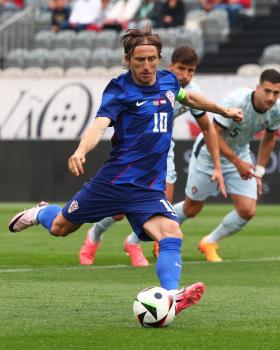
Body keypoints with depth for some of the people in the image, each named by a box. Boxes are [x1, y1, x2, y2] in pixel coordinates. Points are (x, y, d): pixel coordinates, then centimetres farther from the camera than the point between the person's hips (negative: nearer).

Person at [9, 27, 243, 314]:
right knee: (60, 227, 12)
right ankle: (40, 213, 47)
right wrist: (81, 151, -47)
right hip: (115, 180, -3)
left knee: (172, 235, -23)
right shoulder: (119, 90, -11)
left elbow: (189, 97, 32)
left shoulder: (168, 81, 7)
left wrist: (224, 111, 43)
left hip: (149, 189, 3)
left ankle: (171, 296, -35)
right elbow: (99, 124, -27)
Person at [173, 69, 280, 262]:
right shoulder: (236, 101, -34)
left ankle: (209, 243, 16)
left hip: (240, 155, 5)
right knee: (191, 209, 7)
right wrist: (237, 162, -29)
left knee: (247, 211, -8)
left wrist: (258, 173, 3)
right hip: (209, 153, -5)